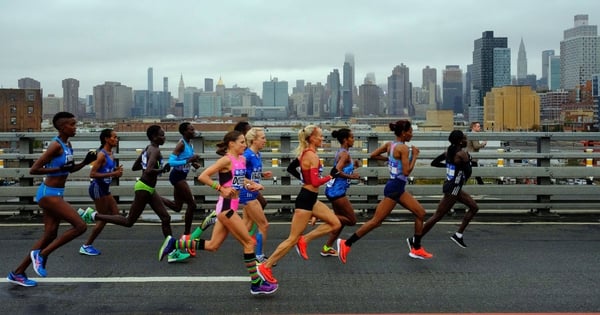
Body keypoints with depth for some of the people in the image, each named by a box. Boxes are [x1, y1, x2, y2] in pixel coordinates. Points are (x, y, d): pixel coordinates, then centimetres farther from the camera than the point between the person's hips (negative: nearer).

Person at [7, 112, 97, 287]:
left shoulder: (67, 145, 10)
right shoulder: (56, 145, -17)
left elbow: (69, 169, 23)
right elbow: (33, 170, -19)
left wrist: (85, 162, 7)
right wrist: (60, 169, -22)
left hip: (56, 193, 10)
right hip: (49, 194, -10)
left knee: (50, 235, 12)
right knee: (80, 226, -13)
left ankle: (17, 273, 22)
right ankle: (41, 254, -1)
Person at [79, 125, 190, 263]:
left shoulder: (148, 148, 12)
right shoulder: (155, 151, -16)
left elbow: (134, 167, 18)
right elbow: (148, 171, -30)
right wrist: (162, 170, -16)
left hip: (149, 189, 10)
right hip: (144, 188, -10)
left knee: (166, 218, 6)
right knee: (129, 221, 0)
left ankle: (172, 252, 9)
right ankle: (93, 215, 8)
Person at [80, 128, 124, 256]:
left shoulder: (110, 154, 10)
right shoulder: (102, 154, -16)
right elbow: (92, 174, -21)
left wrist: (116, 171, 2)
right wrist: (112, 174, -24)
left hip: (105, 188, 9)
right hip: (98, 187, -9)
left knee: (115, 213, 9)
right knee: (104, 218, -2)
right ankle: (86, 246, 8)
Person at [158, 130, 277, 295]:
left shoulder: (242, 159, 11)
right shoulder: (226, 160, -14)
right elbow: (202, 177, -18)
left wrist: (250, 184, 11)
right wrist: (222, 189, -19)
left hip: (231, 206, 9)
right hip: (226, 206, -9)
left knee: (212, 246, 12)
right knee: (249, 243, -2)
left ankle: (174, 243, 19)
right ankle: (256, 284, 8)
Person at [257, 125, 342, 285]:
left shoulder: (305, 153, 10)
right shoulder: (312, 156, -18)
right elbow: (315, 182, -22)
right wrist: (331, 176, -11)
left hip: (310, 198, 10)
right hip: (306, 199, -10)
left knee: (335, 224, 11)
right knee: (293, 239, -3)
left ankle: (304, 240, 10)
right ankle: (266, 267, 6)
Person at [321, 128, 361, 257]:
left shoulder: (341, 152, 14)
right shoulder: (345, 154, -15)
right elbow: (337, 171, -26)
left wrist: (352, 165, 13)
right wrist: (351, 176, -17)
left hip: (334, 190, 10)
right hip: (337, 191, -10)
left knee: (341, 220, 17)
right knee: (352, 220, -3)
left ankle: (327, 248, 20)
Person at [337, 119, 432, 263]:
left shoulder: (390, 144, 7)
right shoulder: (404, 148, -16)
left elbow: (373, 155, 10)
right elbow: (406, 172, -19)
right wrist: (414, 156, -9)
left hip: (398, 188, 10)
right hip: (394, 188, -10)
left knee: (420, 213, 13)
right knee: (376, 221, -6)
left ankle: (416, 248, 20)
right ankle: (346, 244, -2)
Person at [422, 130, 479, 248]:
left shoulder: (449, 152, 5)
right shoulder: (462, 154, -19)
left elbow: (434, 163, 10)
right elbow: (468, 173, -19)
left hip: (455, 188, 10)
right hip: (453, 189, -10)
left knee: (474, 207, 17)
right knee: (437, 216, -3)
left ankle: (458, 235, 18)